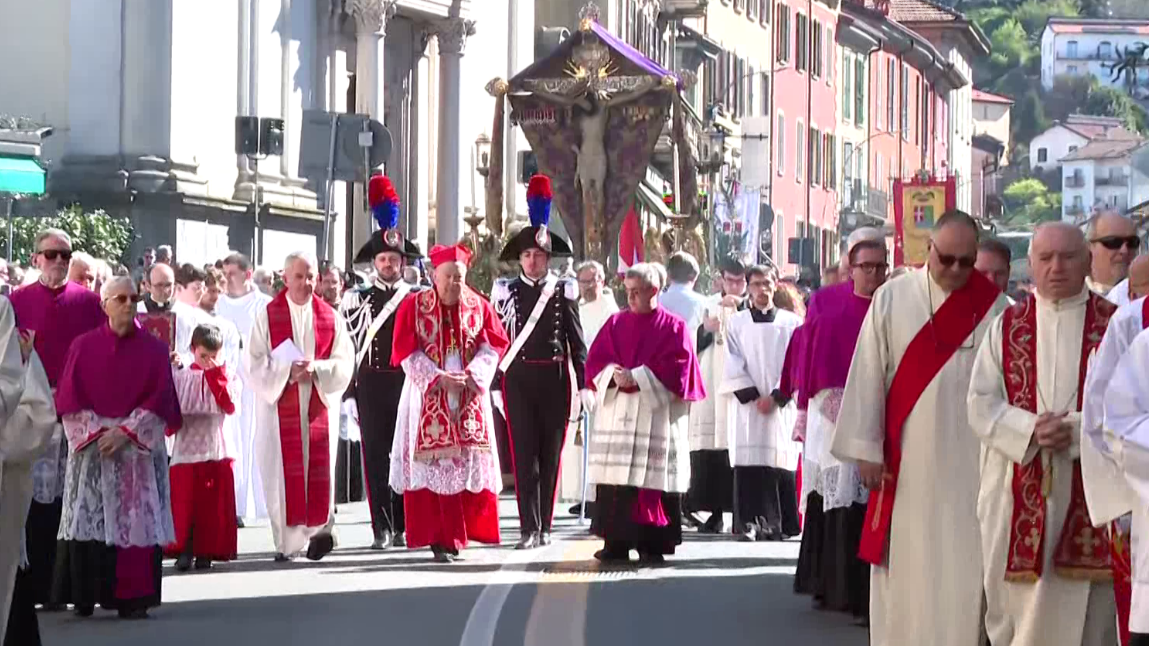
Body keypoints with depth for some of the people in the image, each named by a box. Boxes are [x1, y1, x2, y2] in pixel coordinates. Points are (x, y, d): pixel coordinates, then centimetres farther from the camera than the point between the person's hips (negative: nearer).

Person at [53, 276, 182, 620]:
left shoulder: (154, 349, 5)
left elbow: (159, 398, -2)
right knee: (89, 520, -4)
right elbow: (69, 396, 1)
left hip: (139, 446, 0)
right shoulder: (83, 346, 6)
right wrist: (96, 433, -11)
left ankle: (133, 598, -4)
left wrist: (125, 432, -13)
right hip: (90, 445, 0)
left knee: (135, 522, -5)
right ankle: (85, 597, 3)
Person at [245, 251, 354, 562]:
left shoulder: (331, 318, 8)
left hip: (319, 405, 1)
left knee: (318, 468, -5)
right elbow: (254, 364, -2)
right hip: (279, 405, -1)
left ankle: (319, 529, 8)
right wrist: (287, 371, -16)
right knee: (283, 471, -5)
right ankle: (287, 543, 1)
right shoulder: (267, 316, 3)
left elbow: (344, 364, 4)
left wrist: (316, 369, -14)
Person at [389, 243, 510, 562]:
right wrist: (439, 377, -15)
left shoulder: (478, 306, 6)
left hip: (469, 395, 3)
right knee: (432, 462, -7)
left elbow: (495, 344, 5)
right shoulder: (414, 306, -2)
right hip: (428, 395, -3)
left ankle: (456, 533, 10)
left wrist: (473, 374, -11)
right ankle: (438, 538, -6)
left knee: (471, 463, 1)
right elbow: (406, 351, -6)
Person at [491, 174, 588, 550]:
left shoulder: (564, 291, 5)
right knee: (524, 453, -5)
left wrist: (581, 383, 1)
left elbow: (576, 341, 6)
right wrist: (494, 384, 0)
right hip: (517, 379, 0)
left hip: (555, 379, 0)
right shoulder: (506, 291, 5)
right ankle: (529, 529, -8)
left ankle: (545, 526, 13)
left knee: (550, 453, 4)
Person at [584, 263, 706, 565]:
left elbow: (677, 368, -8)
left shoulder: (674, 327, 3)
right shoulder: (616, 323, 14)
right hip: (616, 412, 3)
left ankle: (652, 545, -1)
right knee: (616, 476, -1)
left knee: (652, 479, -6)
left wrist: (637, 378, -15)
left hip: (656, 413, -3)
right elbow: (595, 359, 8)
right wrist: (613, 375, -13)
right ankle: (616, 543, 4)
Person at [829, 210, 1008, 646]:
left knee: (963, 569, -2)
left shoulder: (993, 309, 1)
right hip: (905, 459, 1)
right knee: (904, 566, 4)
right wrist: (867, 448, -1)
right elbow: (868, 374, 2)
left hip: (968, 460, 0)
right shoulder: (892, 299, 2)